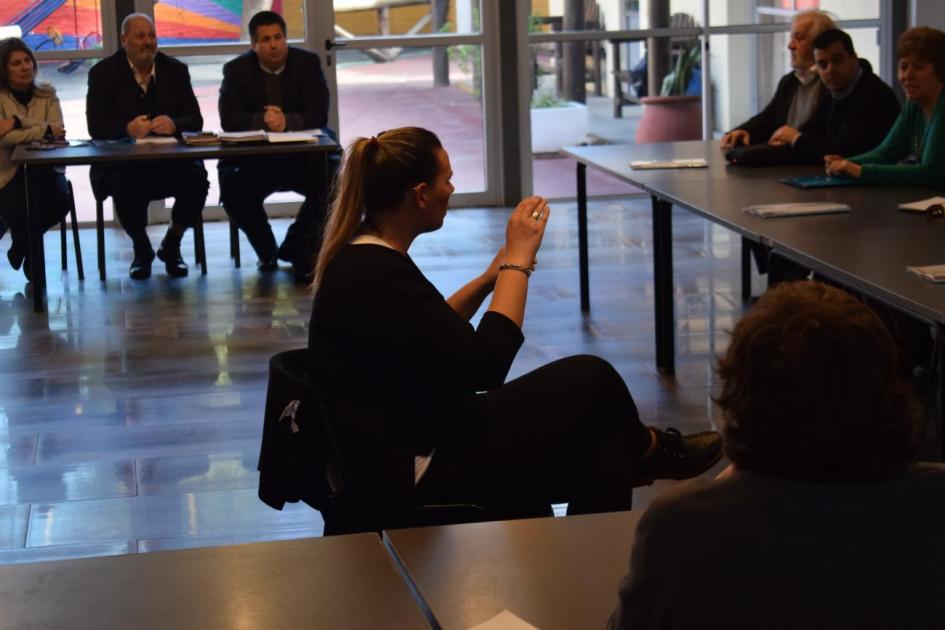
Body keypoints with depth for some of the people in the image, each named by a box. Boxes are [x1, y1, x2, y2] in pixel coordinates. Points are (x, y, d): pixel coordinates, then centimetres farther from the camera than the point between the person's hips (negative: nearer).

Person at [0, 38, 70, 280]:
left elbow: (57, 132, -10)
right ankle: (26, 244, 13)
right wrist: (44, 129, -20)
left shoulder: (47, 94, 7)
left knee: (59, 202, -26)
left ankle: (24, 241, 12)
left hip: (44, 169, 3)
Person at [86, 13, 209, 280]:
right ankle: (141, 248, -3)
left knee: (197, 178, -29)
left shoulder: (176, 70, 9)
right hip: (121, 160, -2)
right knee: (124, 185, -35)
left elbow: (195, 120, 2)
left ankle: (171, 245, 0)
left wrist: (174, 125, -22)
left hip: (170, 158, 2)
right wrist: (127, 128, -28)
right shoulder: (103, 73, 2)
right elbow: (95, 126, -7)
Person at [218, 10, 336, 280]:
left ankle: (297, 247, -4)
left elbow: (319, 115, -11)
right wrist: (262, 121, -28)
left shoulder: (308, 63, -3)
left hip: (302, 156, 0)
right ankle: (266, 249, 2)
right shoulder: (237, 70, -2)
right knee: (232, 188, -27)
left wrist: (286, 121, -29)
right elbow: (228, 118, -11)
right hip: (254, 157, 0)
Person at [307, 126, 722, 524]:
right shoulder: (376, 276, -25)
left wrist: (491, 278, 7)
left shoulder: (364, 256, 6)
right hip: (415, 479, -10)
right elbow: (483, 367, -25)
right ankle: (649, 450, 29)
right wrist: (517, 260, -17)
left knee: (598, 441, 3)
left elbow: (437, 335, 20)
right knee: (592, 378, -1)